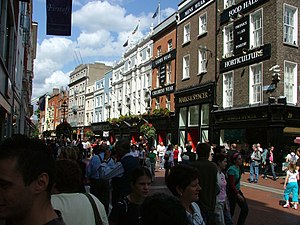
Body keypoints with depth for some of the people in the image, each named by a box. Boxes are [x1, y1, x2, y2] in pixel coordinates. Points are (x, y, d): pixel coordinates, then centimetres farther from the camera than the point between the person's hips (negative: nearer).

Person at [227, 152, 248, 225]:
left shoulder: (238, 167, 3)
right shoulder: (232, 169, -23)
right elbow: (232, 185, -23)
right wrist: (238, 194, -21)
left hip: (237, 190, 9)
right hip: (232, 192, -8)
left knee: (245, 208, 8)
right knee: (231, 212, 2)